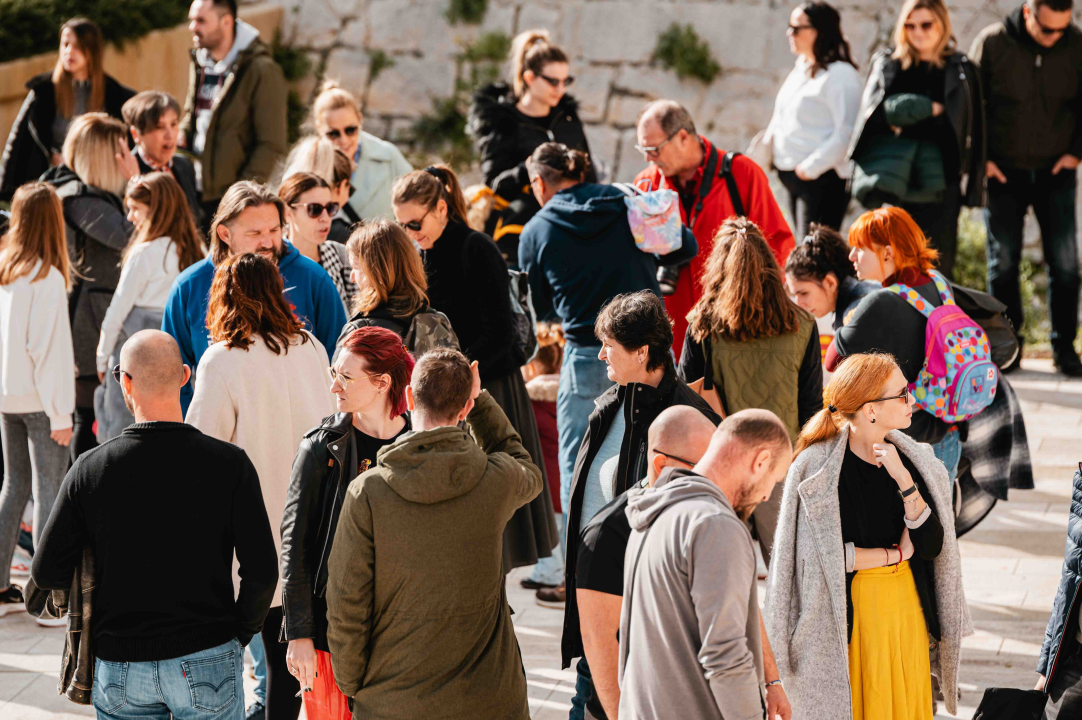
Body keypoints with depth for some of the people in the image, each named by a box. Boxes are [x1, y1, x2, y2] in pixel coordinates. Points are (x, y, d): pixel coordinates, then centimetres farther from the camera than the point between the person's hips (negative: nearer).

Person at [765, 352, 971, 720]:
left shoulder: (913, 460, 1)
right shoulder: (817, 468, -15)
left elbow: (933, 546, -5)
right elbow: (817, 553, -19)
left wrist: (904, 481, -18)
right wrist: (895, 554, -12)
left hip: (907, 607, 5)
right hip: (847, 615, -5)